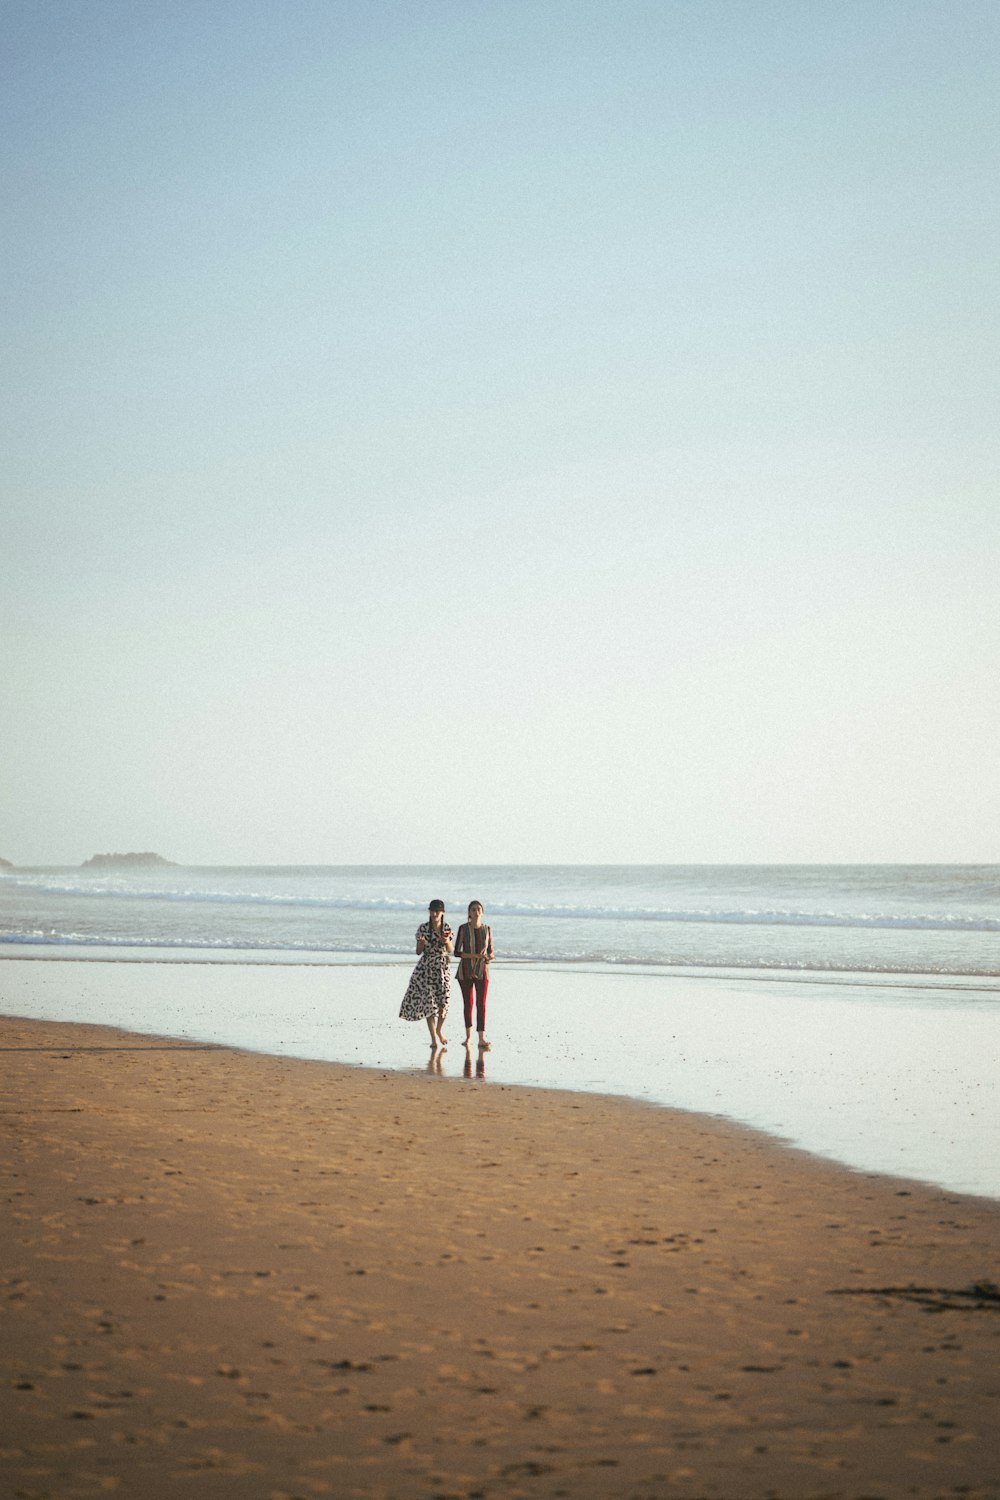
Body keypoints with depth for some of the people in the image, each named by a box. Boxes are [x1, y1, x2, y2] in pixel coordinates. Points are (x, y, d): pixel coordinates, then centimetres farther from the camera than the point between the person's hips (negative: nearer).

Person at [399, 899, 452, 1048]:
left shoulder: (447, 928, 2)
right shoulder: (423, 928, -5)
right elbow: (418, 951, -2)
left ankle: (439, 1030, 27)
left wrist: (446, 941, -15)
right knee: (428, 1001, -7)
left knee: (443, 1002, 0)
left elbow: (450, 950, 5)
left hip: (443, 968, 2)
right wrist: (421, 944, -24)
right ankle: (433, 1038, -1)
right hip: (426, 968, -2)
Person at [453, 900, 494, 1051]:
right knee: (468, 1003, 9)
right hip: (465, 971, -1)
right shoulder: (463, 928, -7)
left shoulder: (487, 929, 0)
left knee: (481, 1004, -8)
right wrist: (475, 956, -20)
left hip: (482, 971, 1)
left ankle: (482, 1040, -15)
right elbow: (457, 952, -8)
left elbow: (491, 952, 6)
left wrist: (489, 958, -18)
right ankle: (468, 1036, 25)